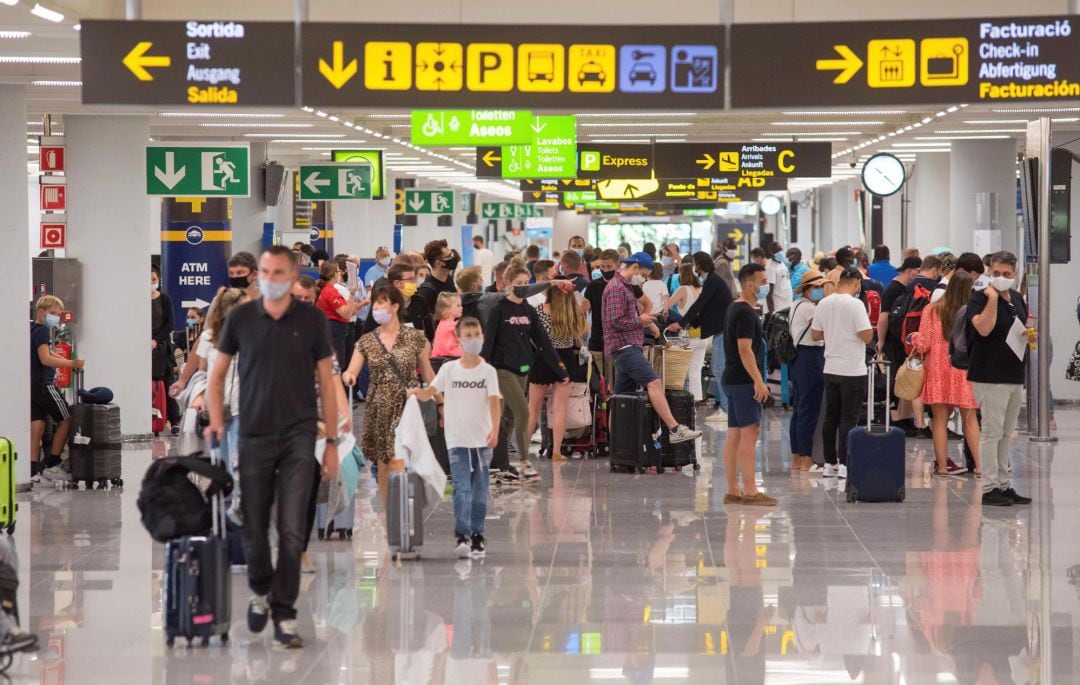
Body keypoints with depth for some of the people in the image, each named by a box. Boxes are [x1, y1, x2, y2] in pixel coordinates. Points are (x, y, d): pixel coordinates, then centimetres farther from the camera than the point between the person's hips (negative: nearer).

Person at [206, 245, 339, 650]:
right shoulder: (240, 318, 1)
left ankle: (284, 616, -1)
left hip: (298, 437, -1)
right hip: (254, 437, 1)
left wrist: (332, 442, 0)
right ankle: (260, 591, 34)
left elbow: (327, 382, 3)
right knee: (254, 529, 7)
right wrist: (216, 422, -5)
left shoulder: (311, 320, -1)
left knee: (291, 531, -8)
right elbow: (217, 375, 10)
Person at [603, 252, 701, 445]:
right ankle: (674, 430, -27)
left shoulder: (626, 286, 21)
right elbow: (617, 321, -19)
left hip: (629, 347, 11)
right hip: (624, 347, -11)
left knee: (623, 395, 11)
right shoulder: (616, 288, -12)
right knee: (654, 383, -19)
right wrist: (640, 321, -7)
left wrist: (646, 321, 16)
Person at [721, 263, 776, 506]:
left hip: (733, 380, 10)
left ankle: (732, 490, 11)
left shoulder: (734, 309, 17)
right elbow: (745, 349, -21)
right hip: (743, 381, -10)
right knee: (749, 432, -10)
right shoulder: (745, 313, -15)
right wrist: (758, 381, -22)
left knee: (734, 435, 9)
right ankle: (750, 491, -13)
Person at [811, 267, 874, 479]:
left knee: (831, 417, 12)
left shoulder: (824, 304, 4)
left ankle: (830, 464, 16)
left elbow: (815, 334, 11)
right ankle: (844, 465, -1)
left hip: (831, 370, 6)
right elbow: (867, 336, -18)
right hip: (853, 370, -6)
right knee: (849, 419, -1)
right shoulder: (855, 305, -14)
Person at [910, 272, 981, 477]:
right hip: (964, 370, 0)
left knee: (940, 419, 5)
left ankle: (942, 465, 5)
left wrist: (915, 337, 14)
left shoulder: (932, 310, -6)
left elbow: (923, 344, -6)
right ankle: (978, 464, 7)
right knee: (970, 419, 8)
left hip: (937, 369, 0)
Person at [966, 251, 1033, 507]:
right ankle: (989, 488, -1)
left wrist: (1031, 335, 6)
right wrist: (992, 297, -25)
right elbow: (984, 328, -26)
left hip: (1015, 375, 8)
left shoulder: (1017, 299, 13)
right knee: (992, 432, -6)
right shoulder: (979, 298, -10)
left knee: (1006, 434, 14)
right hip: (990, 377, -8)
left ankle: (1005, 485, 20)